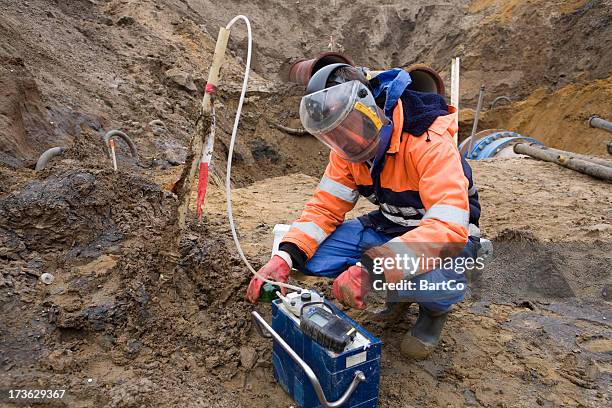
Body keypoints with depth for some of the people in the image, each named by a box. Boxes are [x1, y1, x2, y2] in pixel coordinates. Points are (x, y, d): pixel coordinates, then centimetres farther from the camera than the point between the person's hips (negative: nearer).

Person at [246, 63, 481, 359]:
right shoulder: (348, 148, -8)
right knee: (310, 254, -15)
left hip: (445, 234, -5)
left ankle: (435, 308, 0)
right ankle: (398, 289, 7)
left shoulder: (429, 141, -29)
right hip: (389, 226, 6)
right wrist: (285, 257, -22)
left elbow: (449, 227, -38)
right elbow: (326, 207, -6)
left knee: (429, 279, -41)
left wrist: (370, 269, -47)